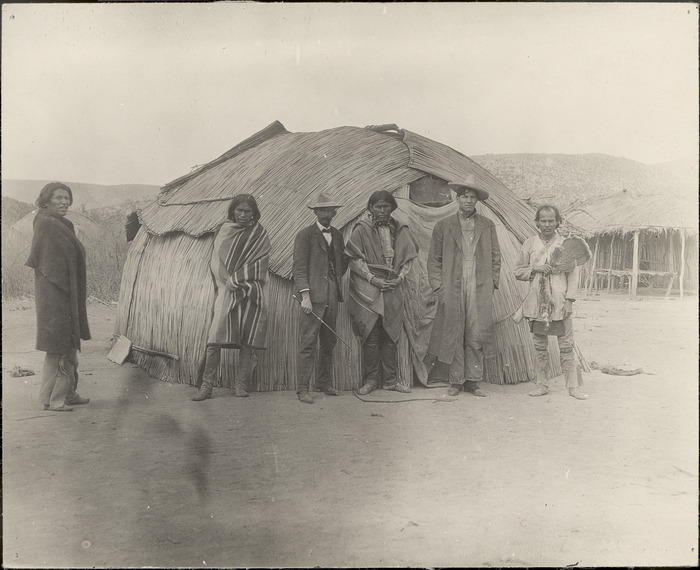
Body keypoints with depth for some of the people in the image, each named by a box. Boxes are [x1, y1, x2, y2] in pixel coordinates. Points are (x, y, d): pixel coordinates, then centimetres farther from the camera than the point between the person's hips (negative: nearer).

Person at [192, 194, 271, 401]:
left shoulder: (260, 234, 8)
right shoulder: (224, 231, 12)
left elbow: (259, 264, -1)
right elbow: (216, 261, 10)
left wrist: (236, 279, -10)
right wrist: (229, 282, -5)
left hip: (251, 292, 0)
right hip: (226, 290, 1)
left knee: (248, 340, -1)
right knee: (216, 337, -10)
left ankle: (240, 384, 8)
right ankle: (206, 385, -5)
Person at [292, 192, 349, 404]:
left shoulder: (337, 235, 17)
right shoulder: (305, 235, -2)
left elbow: (343, 261, 31)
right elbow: (299, 267, -8)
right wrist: (305, 295, -16)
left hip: (332, 295, 6)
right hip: (314, 295, -6)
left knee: (329, 342, 11)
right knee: (308, 343, -8)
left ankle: (324, 383, 22)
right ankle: (302, 389, -4)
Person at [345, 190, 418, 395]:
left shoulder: (400, 230, 10)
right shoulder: (361, 229, 0)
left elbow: (408, 258, 12)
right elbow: (355, 259, -4)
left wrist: (399, 278, -4)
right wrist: (373, 279, -12)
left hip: (393, 289, 3)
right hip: (368, 290, -3)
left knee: (390, 335, 5)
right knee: (371, 336, -2)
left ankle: (390, 379, 14)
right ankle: (370, 379, 9)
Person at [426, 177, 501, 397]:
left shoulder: (487, 226, 11)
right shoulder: (443, 226, 7)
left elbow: (495, 258, 15)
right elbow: (434, 260, 8)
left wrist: (492, 284, 6)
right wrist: (439, 287, -1)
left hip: (480, 290, 1)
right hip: (452, 290, -1)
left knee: (477, 336, -1)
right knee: (454, 335, 0)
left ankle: (473, 381, 9)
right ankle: (456, 381, 10)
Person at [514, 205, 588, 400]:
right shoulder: (529, 244, 8)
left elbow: (573, 274, 3)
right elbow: (518, 272, 11)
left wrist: (569, 299, -5)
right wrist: (535, 269, -8)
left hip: (560, 304, -2)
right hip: (537, 303, 2)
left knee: (566, 346, -1)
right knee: (540, 346, 7)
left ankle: (573, 385, 8)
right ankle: (542, 384, 17)